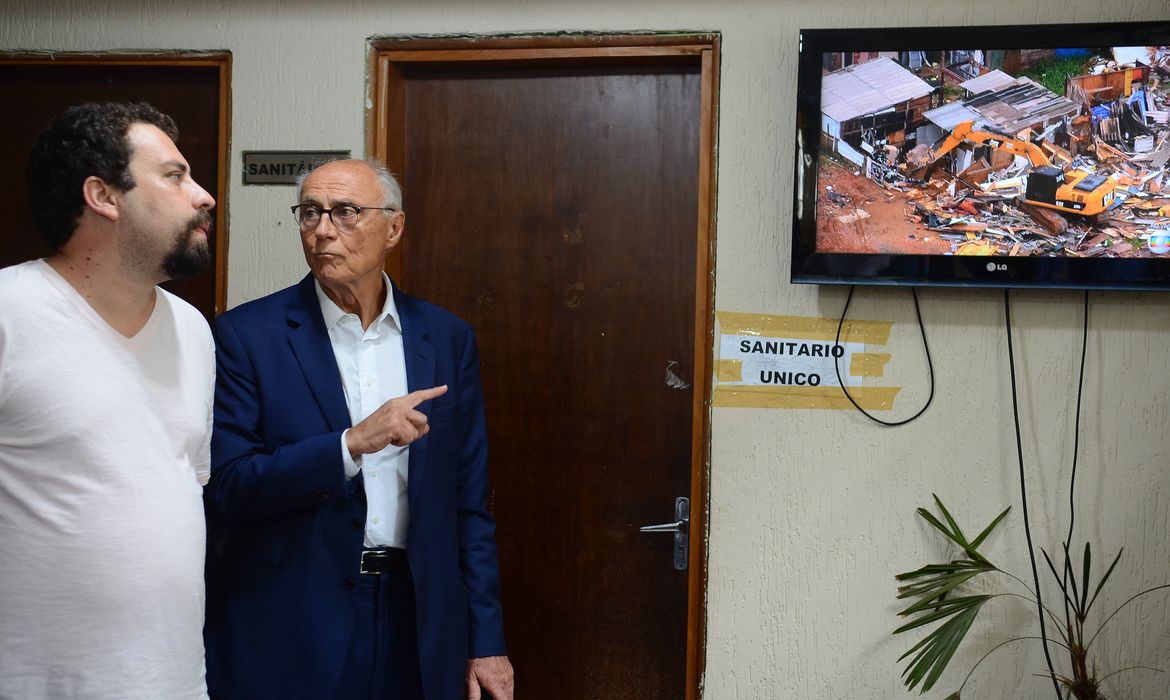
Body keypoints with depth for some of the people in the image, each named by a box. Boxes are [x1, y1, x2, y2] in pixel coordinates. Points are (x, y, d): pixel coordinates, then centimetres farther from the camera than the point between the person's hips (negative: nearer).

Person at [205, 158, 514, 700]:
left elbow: (468, 503, 4)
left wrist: (486, 642, 3)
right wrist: (351, 444, -23)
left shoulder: (446, 338, 2)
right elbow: (225, 490, -11)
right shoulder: (246, 335, -5)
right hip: (286, 634, -2)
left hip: (418, 622, 3)